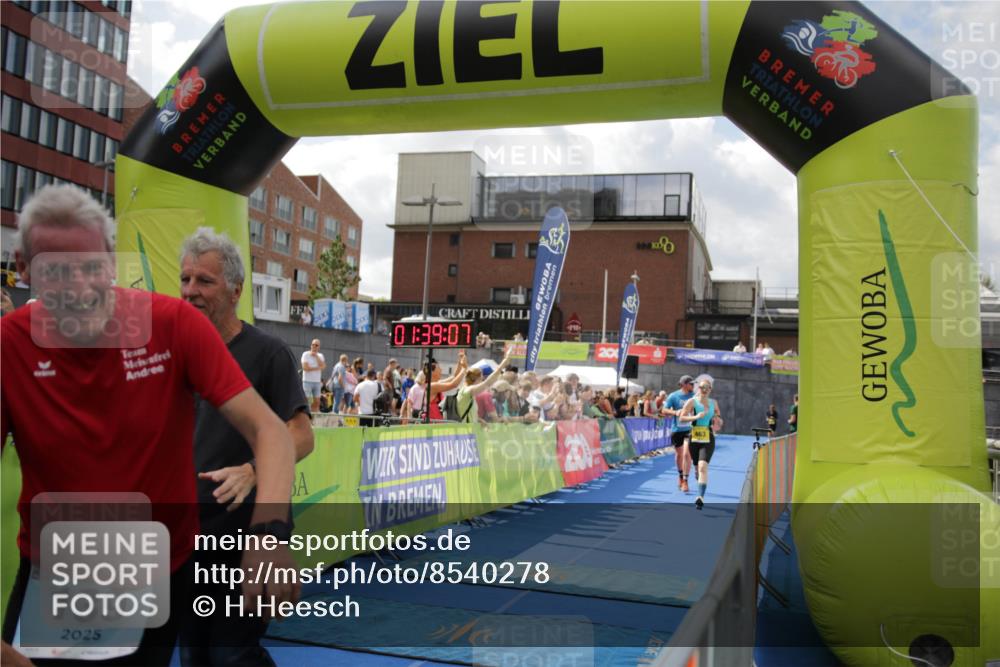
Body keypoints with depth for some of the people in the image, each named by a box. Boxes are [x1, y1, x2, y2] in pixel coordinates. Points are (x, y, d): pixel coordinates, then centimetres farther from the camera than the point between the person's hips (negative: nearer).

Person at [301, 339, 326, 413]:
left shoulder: (320, 355, 11)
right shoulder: (306, 354, -3)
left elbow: (323, 366, -6)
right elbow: (305, 367, -15)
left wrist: (316, 356, -9)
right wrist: (318, 368, -10)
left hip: (317, 382, 5)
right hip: (307, 381, -5)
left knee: (317, 401, 4)